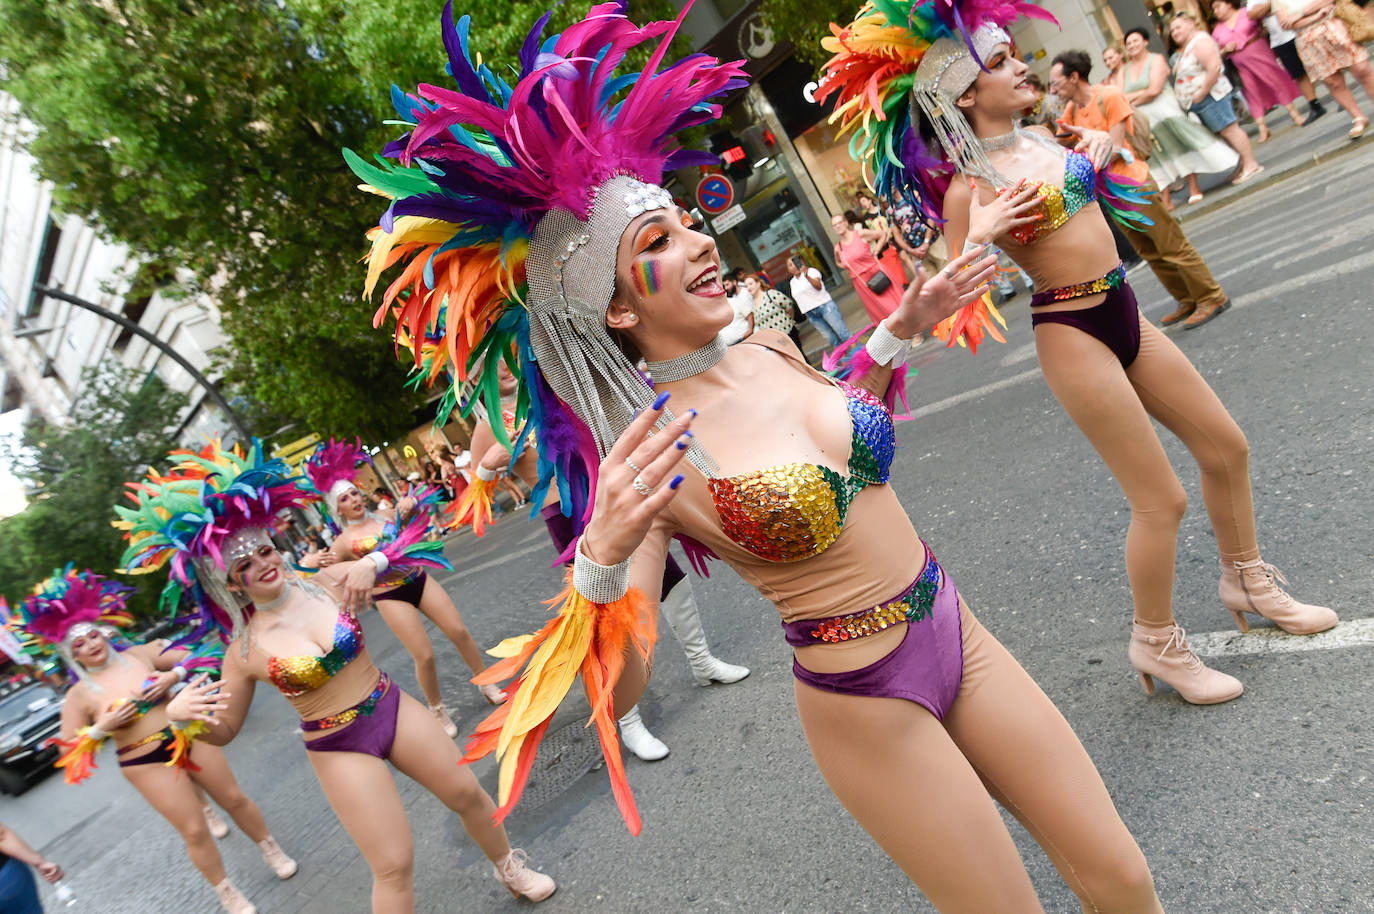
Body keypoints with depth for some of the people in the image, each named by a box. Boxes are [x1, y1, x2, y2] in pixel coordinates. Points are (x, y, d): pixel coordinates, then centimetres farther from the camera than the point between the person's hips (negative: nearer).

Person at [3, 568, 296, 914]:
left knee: (235, 799, 12)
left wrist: (175, 674, -11)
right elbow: (71, 753, -3)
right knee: (195, 831, 1)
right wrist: (101, 728, -18)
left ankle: (270, 849, 37)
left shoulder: (139, 653, -2)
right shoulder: (79, 696, -6)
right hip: (147, 763, -2)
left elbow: (190, 658, 9)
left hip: (189, 738, 2)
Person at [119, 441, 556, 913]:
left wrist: (370, 561, -24)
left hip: (393, 708, 3)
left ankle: (510, 868, 42)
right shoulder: (246, 649, -10)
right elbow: (222, 730, 1)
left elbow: (402, 554, -3)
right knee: (394, 865, 1)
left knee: (468, 794, 13)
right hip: (338, 748, -2)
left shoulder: (328, 581, -9)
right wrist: (178, 712, -19)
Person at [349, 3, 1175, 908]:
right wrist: (604, 557, -42)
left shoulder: (773, 350, -3)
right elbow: (615, 691, -24)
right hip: (867, 705, -6)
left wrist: (900, 328, 11)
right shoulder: (648, 456, -22)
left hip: (959, 636, 6)